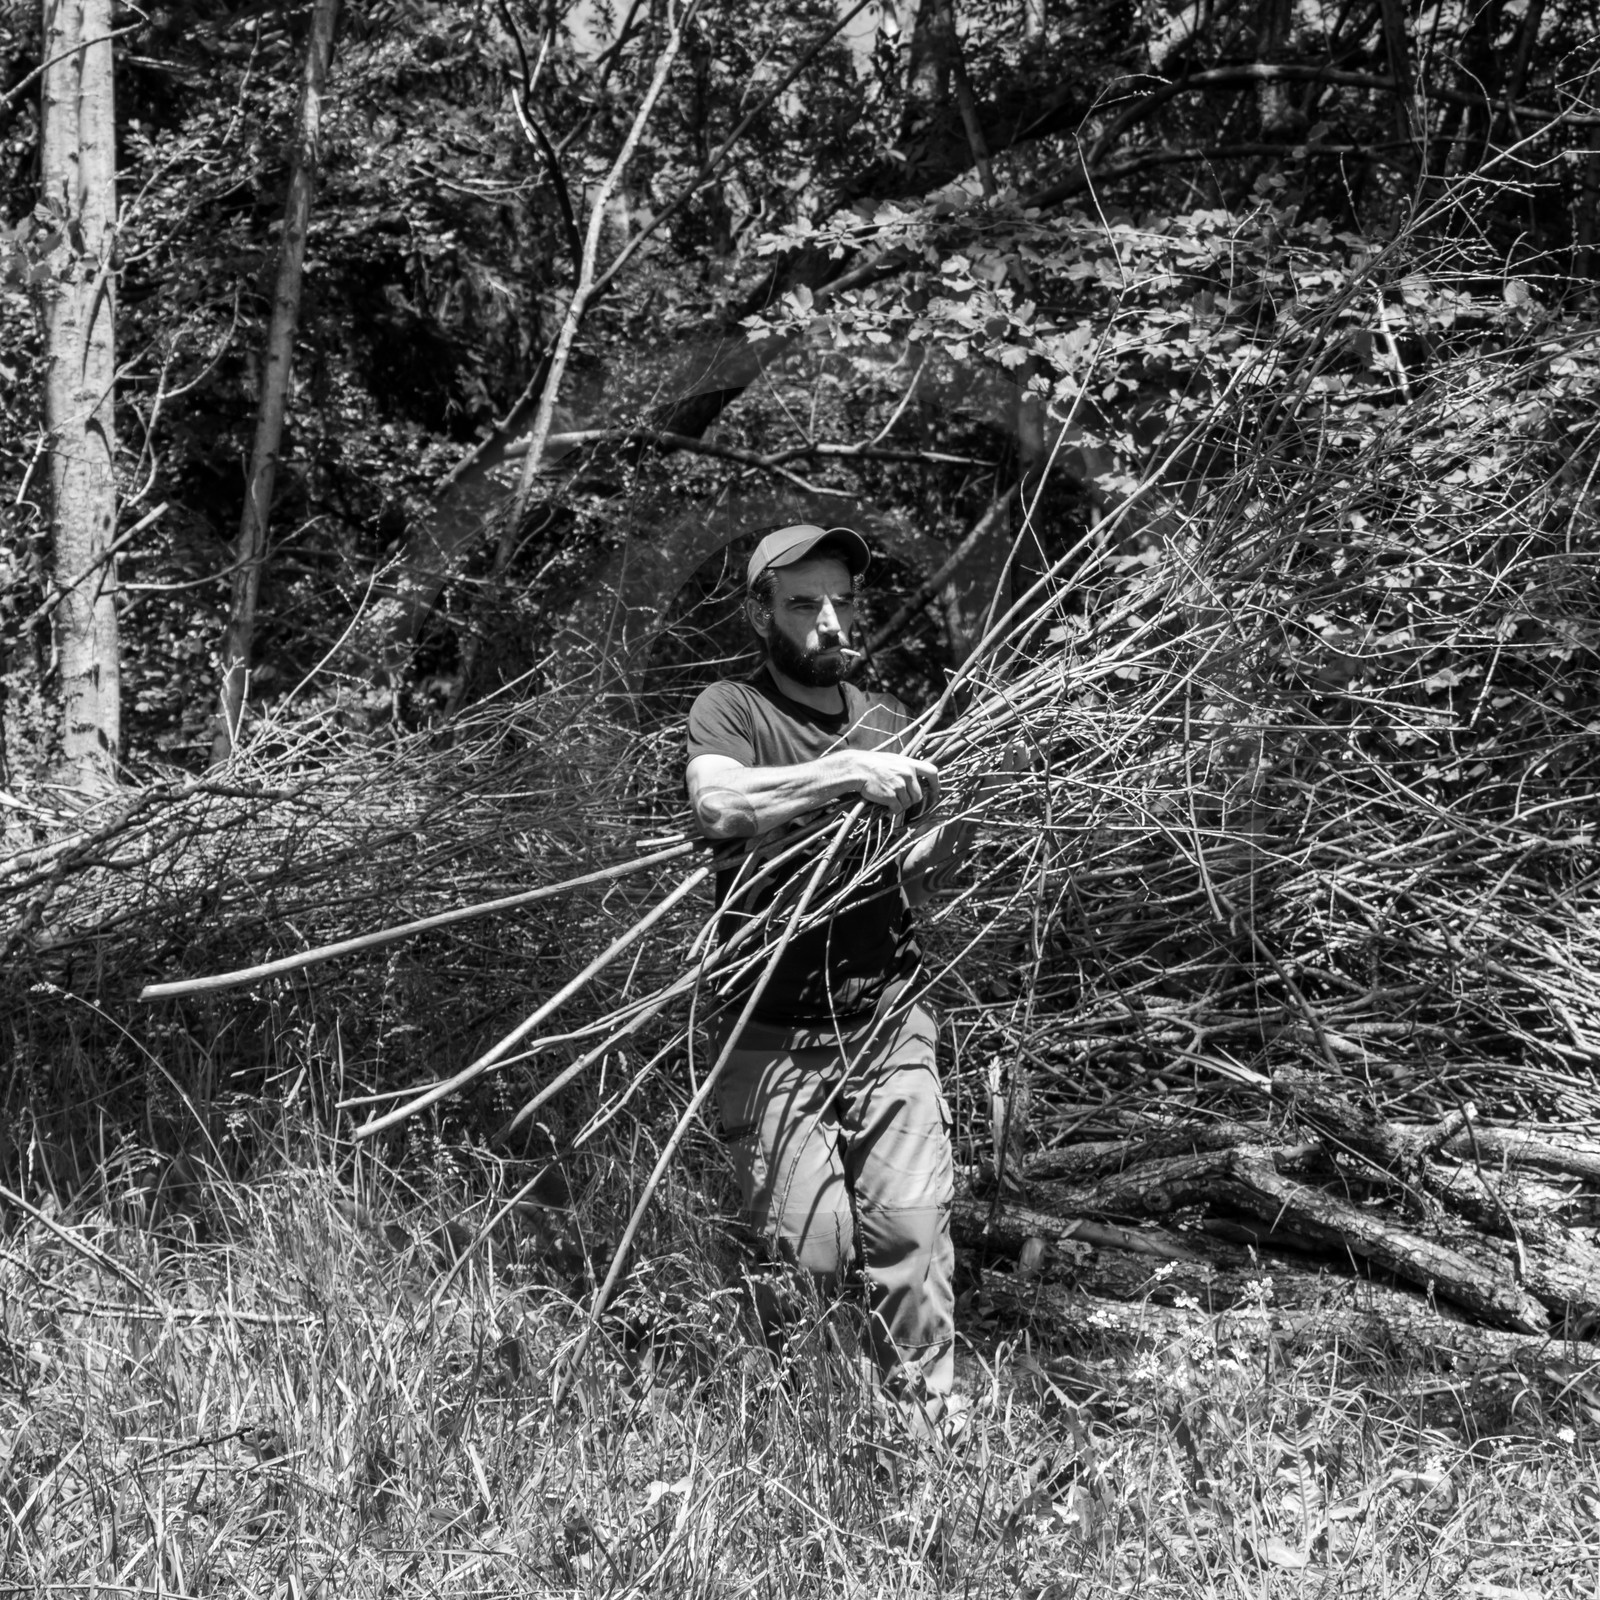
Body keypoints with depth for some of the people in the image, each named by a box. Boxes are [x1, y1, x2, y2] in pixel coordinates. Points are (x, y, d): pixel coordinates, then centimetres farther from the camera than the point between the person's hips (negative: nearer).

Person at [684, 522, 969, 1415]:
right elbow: (717, 802, -22)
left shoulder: (889, 721, 15)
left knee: (915, 1236, -6)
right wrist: (846, 773, -27)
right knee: (809, 1257, -6)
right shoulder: (733, 711, 1)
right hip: (775, 1040, -3)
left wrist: (941, 850, -3)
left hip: (890, 1025, 4)